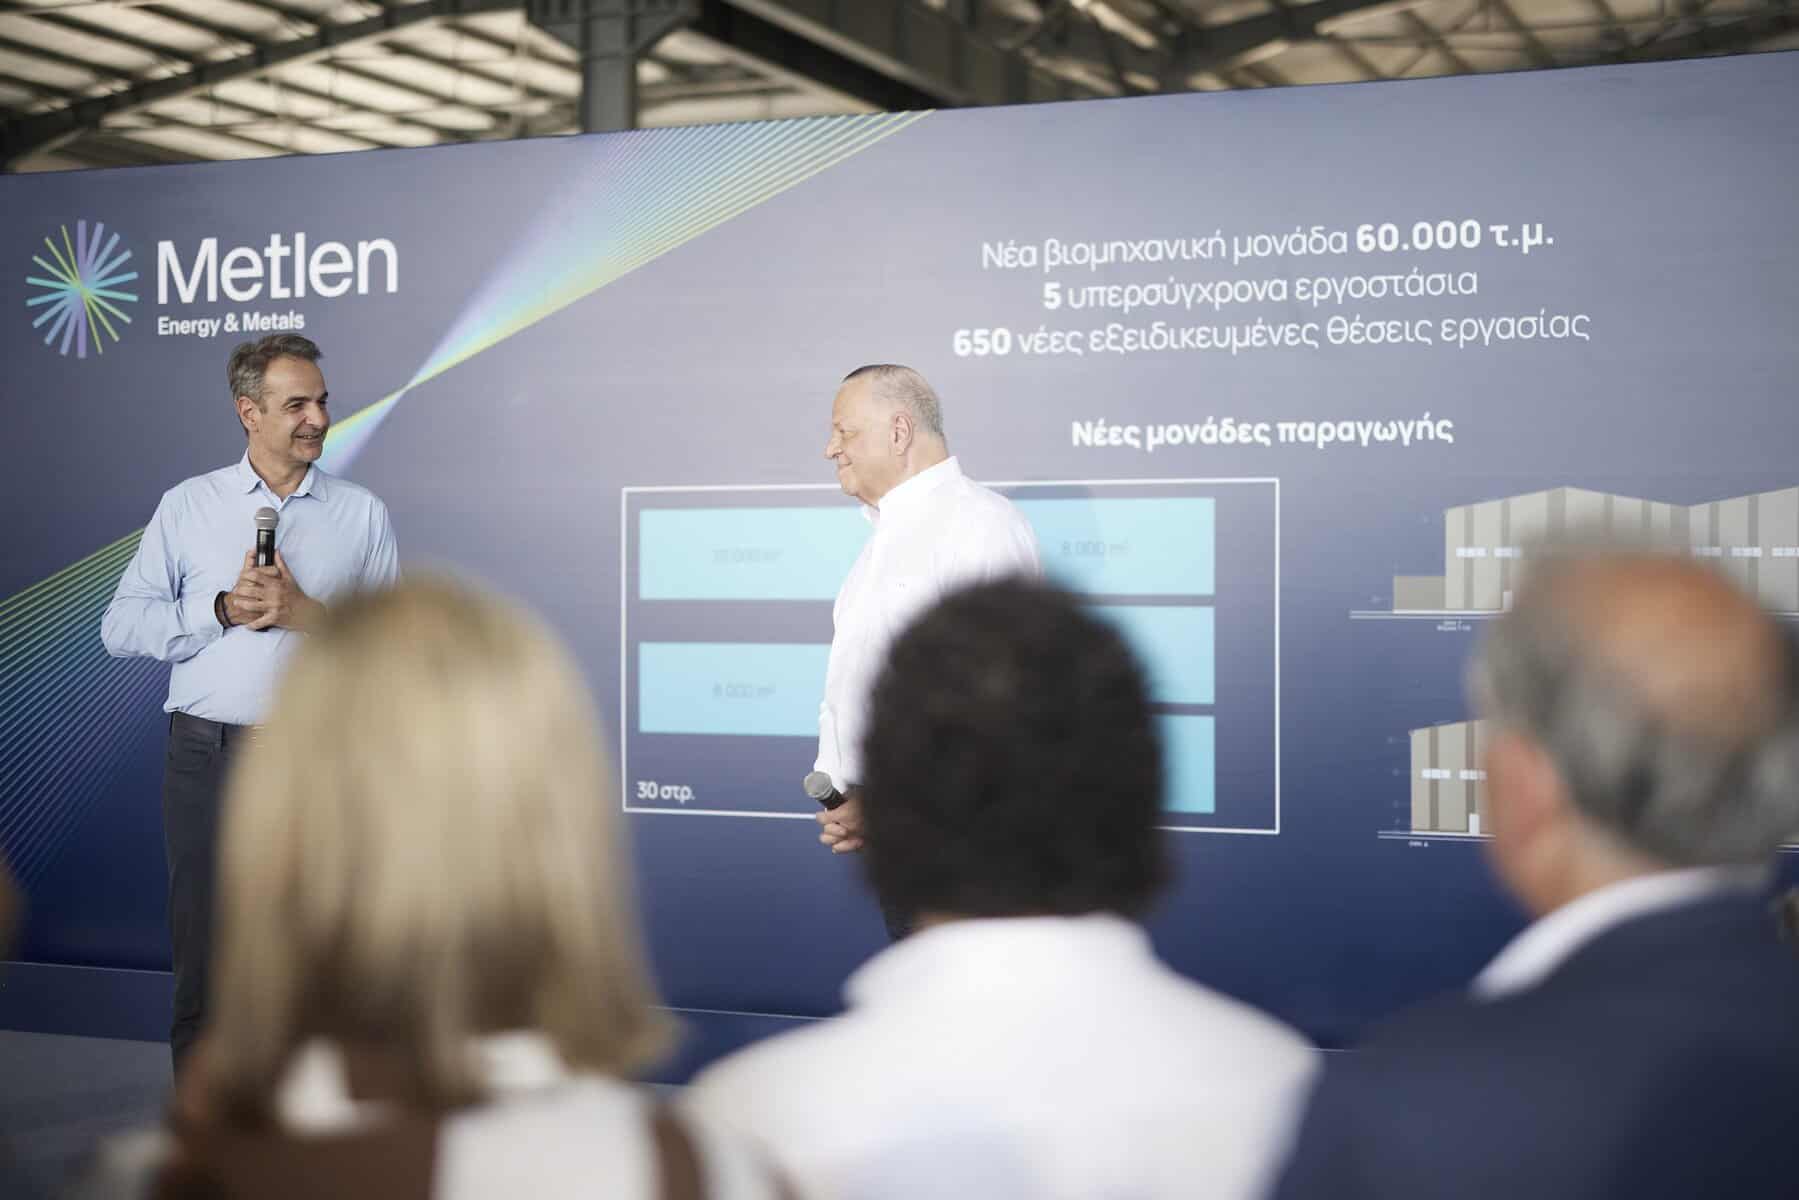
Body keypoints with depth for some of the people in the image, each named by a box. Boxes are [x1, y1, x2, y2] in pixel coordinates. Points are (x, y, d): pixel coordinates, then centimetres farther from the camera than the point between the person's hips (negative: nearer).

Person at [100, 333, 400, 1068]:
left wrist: (308, 614, -12)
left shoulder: (362, 514, 6)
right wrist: (223, 608, -11)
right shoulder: (187, 506, 7)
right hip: (207, 758, 0)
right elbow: (121, 628, 1)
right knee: (204, 965, 6)